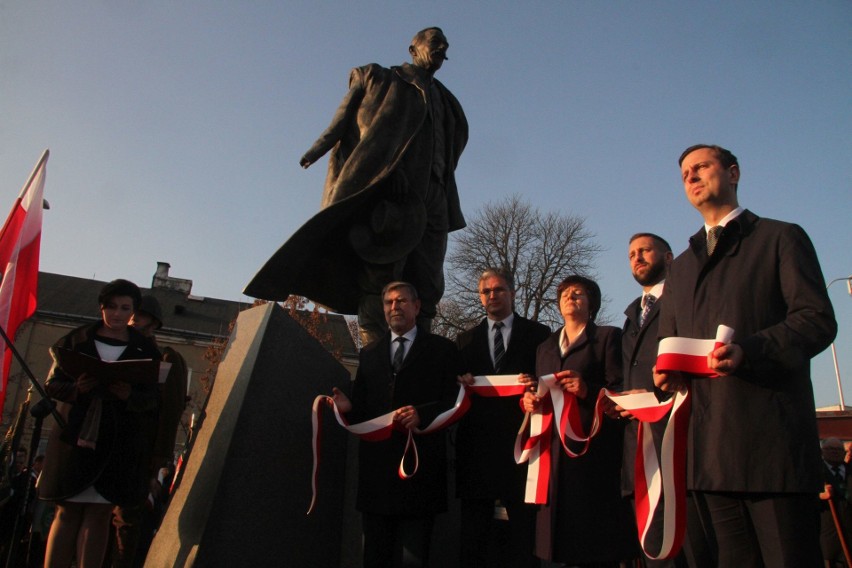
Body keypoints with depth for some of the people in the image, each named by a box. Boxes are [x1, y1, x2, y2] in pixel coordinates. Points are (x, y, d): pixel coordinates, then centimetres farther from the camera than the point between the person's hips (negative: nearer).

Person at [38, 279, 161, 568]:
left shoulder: (145, 349, 7)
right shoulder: (77, 340, 9)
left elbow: (153, 398, 2)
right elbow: (52, 384, 7)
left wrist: (130, 396, -19)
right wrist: (76, 389, -14)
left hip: (119, 443, 0)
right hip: (76, 436, 1)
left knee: (99, 514, -1)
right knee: (67, 511, 2)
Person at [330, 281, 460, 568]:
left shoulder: (442, 349, 5)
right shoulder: (369, 353, 16)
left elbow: (455, 402, -2)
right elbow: (362, 408, 12)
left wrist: (422, 414, -19)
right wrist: (348, 407, -10)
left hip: (419, 467, -4)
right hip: (376, 468, 4)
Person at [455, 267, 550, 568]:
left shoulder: (538, 334, 7)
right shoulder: (466, 340, 17)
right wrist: (461, 384, -8)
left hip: (521, 440, -2)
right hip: (477, 440, 3)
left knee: (524, 528, 2)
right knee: (474, 531, 8)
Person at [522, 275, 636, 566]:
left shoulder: (608, 337, 7)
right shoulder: (545, 348, 23)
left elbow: (620, 391, -3)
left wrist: (587, 390, -19)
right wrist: (531, 401, 3)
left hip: (593, 449, -4)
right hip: (555, 451, 5)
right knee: (566, 542, 2)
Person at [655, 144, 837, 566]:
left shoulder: (782, 238, 7)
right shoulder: (681, 266, 23)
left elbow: (819, 320, -5)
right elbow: (668, 339, 23)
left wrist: (748, 351, -21)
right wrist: (666, 370, 1)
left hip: (772, 439, -5)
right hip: (713, 447, 5)